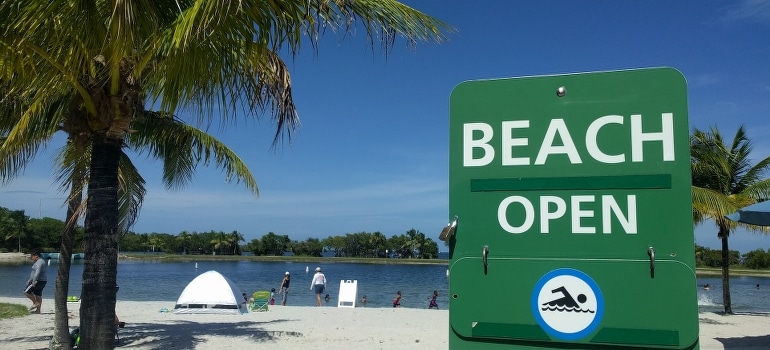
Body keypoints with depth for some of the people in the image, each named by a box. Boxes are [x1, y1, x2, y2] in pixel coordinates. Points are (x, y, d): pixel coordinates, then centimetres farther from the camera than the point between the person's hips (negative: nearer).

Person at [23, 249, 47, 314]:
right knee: (38, 295, 11)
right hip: (41, 281, 10)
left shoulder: (39, 262, -18)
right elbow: (35, 272, 27)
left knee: (26, 292, -6)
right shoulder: (39, 262, 16)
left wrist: (34, 281, -32)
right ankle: (38, 310, 12)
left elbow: (37, 272, -30)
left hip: (39, 281, -10)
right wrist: (30, 280, 28)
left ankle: (36, 303, 1)